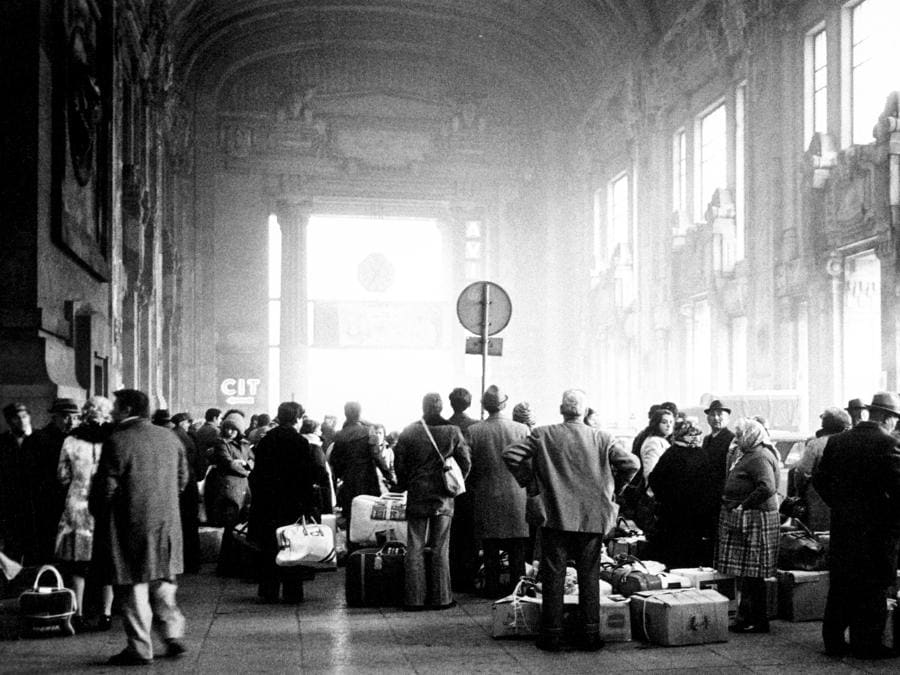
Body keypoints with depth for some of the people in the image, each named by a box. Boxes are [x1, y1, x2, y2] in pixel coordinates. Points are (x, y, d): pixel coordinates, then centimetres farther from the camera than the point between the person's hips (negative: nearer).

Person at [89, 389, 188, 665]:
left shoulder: (117, 442, -13)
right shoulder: (170, 438, 6)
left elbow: (106, 487, -13)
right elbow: (182, 479, 12)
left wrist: (97, 512, 3)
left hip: (129, 526, -6)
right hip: (167, 523, 6)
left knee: (133, 585, 2)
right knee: (163, 583, 17)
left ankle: (140, 648, 5)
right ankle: (173, 635, 14)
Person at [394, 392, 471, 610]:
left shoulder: (408, 433, -5)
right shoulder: (452, 431, -6)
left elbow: (399, 464, -1)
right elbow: (465, 463, -3)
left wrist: (403, 486, 14)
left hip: (416, 497, 0)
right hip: (443, 498, 0)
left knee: (414, 549, 6)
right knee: (440, 549, 6)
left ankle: (414, 598, 6)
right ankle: (441, 598, 8)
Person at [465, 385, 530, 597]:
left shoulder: (473, 431, -7)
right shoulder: (522, 430, -7)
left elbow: (468, 467, -3)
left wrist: (472, 492, 10)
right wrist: (529, 489, 13)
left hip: (486, 497, 0)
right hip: (516, 498, 0)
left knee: (491, 549, 8)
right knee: (518, 547, 9)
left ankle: (493, 588, 11)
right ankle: (517, 586, 12)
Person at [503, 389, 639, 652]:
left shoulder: (542, 435, -2)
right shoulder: (603, 438, 0)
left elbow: (510, 455, -8)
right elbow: (631, 464, -6)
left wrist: (528, 480, 7)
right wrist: (612, 489, 9)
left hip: (556, 517, -1)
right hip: (593, 519, 1)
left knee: (553, 577, 6)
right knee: (589, 576, 10)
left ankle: (552, 635, 9)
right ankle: (590, 634, 11)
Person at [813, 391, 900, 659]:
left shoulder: (837, 441, 6)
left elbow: (820, 479, 9)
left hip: (841, 525, 6)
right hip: (876, 526, -6)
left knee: (840, 585, 13)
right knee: (872, 588, 3)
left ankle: (833, 640, 17)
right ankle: (867, 644, 6)